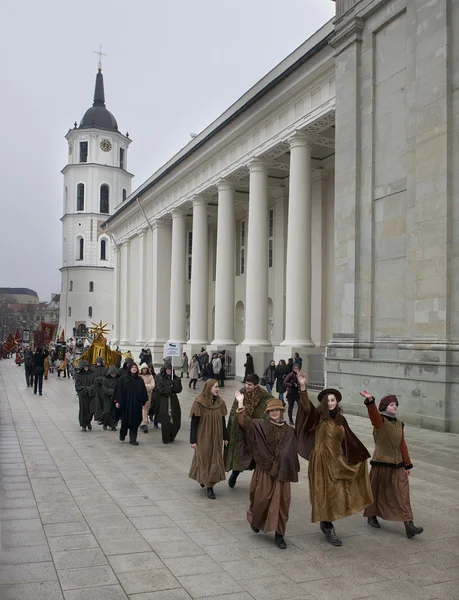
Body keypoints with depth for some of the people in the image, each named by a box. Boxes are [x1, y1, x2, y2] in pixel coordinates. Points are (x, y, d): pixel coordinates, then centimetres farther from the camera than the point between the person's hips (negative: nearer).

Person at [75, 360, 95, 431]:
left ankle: (88, 422, 26)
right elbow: (78, 386, -5)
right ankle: (83, 425, 16)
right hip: (82, 396, -2)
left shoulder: (92, 374, 6)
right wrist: (86, 388, -14)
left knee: (91, 410, -2)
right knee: (83, 410, 2)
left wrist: (89, 388, -14)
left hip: (91, 395, 2)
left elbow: (95, 384, 2)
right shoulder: (78, 376, 0)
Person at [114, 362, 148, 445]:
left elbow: (143, 392, 7)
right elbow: (119, 390, -2)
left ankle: (133, 439, 7)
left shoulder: (140, 380, 5)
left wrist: (143, 403, 4)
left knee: (135, 421, 1)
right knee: (125, 420, 6)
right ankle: (122, 434, 33)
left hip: (136, 404, 2)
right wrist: (117, 401, -6)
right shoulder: (123, 379, -1)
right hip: (125, 403, -2)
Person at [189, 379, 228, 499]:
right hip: (203, 437, -4)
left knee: (215, 460, 8)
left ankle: (206, 481, 28)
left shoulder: (220, 403, 1)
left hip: (216, 437, 4)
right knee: (205, 460, 3)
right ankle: (209, 487, 14)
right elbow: (194, 422, -11)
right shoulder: (199, 403, -13)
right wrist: (193, 440, -12)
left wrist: (225, 437, 11)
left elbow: (223, 421, 8)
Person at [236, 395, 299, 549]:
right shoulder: (261, 425, -1)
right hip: (264, 470, -1)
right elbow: (244, 422, -14)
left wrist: (293, 471, 4)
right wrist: (240, 403, -20)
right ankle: (255, 519, 36)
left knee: (281, 502, 2)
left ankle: (279, 535, 14)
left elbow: (292, 453, 7)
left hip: (282, 472, 2)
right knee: (262, 499, 5)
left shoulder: (289, 431, 4)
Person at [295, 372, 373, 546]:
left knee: (337, 493, 8)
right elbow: (306, 406, -25)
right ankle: (329, 529, 9)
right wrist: (303, 387, -39)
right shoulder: (318, 416, -6)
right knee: (325, 494, -1)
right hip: (321, 460, -5)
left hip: (337, 461, 5)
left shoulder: (341, 420, 10)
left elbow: (349, 439, 20)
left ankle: (326, 524, 28)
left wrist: (361, 453, 24)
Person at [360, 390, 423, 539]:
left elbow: (402, 445, 14)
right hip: (381, 464, -5)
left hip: (397, 465, 5)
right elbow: (373, 413, -34)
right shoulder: (379, 420, -10)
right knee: (377, 491, 10)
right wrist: (370, 401, -55)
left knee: (402, 494, -2)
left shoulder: (399, 424, 9)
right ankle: (372, 516, 31)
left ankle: (408, 525, -4)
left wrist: (407, 465, 13)